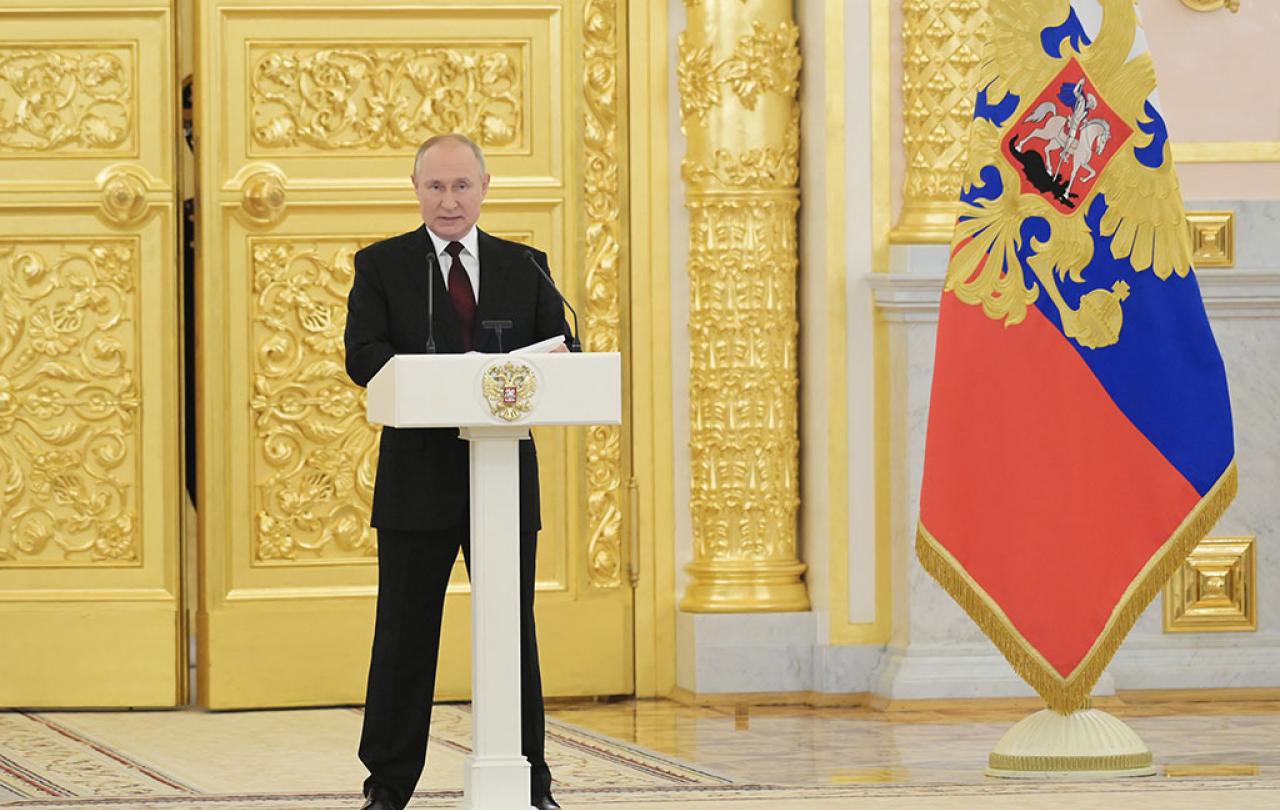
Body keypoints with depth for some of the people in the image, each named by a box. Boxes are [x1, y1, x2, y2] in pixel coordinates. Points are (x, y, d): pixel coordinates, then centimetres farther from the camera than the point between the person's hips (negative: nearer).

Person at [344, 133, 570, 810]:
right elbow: (364, 357, -8)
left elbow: (561, 347, 7)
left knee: (514, 631, 6)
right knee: (404, 635, 1)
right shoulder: (382, 266, 5)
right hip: (417, 480, -2)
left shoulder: (524, 267, 13)